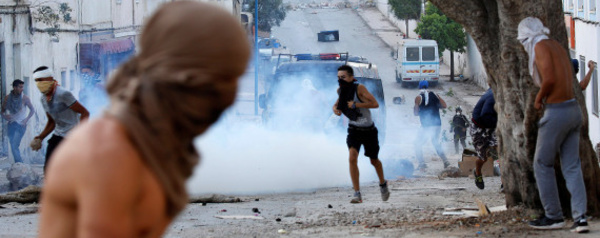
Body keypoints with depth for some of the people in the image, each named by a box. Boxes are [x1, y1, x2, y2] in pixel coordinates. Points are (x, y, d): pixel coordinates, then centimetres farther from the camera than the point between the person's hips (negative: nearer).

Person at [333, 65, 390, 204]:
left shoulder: (359, 88, -23)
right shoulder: (341, 90, -6)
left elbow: (375, 104, -29)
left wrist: (356, 104, -35)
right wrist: (335, 107, -5)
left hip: (368, 131, -3)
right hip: (354, 130, 3)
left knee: (374, 161, 15)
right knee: (352, 158, -21)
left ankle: (383, 184, 46)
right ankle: (357, 194, -19)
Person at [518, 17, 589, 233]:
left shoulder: (541, 46, -10)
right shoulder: (557, 46, 16)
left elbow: (549, 79, -20)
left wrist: (538, 99, -5)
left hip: (556, 113, -8)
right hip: (574, 109, 8)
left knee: (542, 164, 5)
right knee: (572, 167, 6)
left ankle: (554, 216, 8)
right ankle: (580, 217, -2)